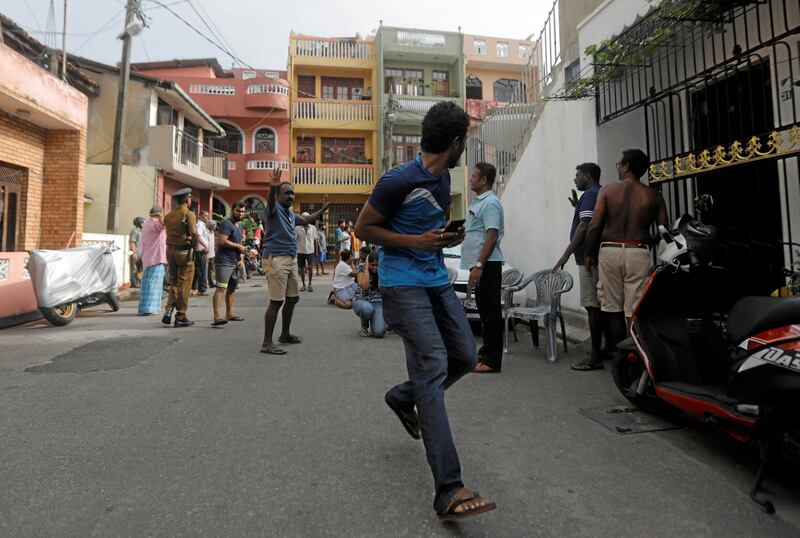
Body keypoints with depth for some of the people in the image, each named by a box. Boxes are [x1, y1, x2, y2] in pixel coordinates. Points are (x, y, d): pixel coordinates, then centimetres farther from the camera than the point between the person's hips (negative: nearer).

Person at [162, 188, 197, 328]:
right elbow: (194, 234, -17)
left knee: (173, 282, 20)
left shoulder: (168, 215, 10)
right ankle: (180, 317, 7)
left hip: (170, 251, 6)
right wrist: (194, 247, -3)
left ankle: (169, 309, 6)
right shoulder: (188, 214, -10)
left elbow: (169, 233, 7)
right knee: (184, 285, 2)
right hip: (184, 252, -6)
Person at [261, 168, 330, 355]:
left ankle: (285, 334, 30)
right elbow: (270, 202, -29)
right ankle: (267, 343, -6)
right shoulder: (275, 209, -5)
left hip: (291, 259, 9)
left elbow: (307, 219, 40)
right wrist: (272, 188, -50)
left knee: (293, 297, 15)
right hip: (276, 258, -9)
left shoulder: (291, 214, 21)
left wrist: (323, 209, 40)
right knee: (276, 301, -11)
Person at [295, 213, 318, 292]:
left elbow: (315, 240, 8)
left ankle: (309, 284, 4)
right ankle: (304, 285, 18)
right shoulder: (297, 228, -1)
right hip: (300, 251, 0)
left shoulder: (313, 228, 4)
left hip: (310, 251, 0)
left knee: (310, 267, -11)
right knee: (302, 268, 7)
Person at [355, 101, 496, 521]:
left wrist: (447, 237, 9)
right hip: (403, 283, -9)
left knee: (465, 356, 9)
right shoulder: (399, 180, -15)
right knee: (433, 367, -17)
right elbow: (363, 228, -9)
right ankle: (449, 492, -14)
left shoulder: (443, 176, 12)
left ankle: (402, 397, 34)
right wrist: (416, 241, -18)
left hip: (436, 278, 9)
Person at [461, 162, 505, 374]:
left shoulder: (490, 203, -11)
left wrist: (479, 265, -24)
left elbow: (491, 236, -19)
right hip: (479, 263, 10)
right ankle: (486, 353, 24)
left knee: (491, 312, -5)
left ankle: (491, 360, 1)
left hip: (487, 264, -10)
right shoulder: (477, 201, 18)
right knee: (484, 310, 14)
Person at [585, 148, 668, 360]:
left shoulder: (607, 190, 1)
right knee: (635, 309, 2)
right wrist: (647, 240, 21)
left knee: (612, 307, 9)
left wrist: (588, 253, 5)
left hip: (609, 251, 0)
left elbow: (594, 225, -4)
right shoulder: (654, 196, 5)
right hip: (638, 253, 0)